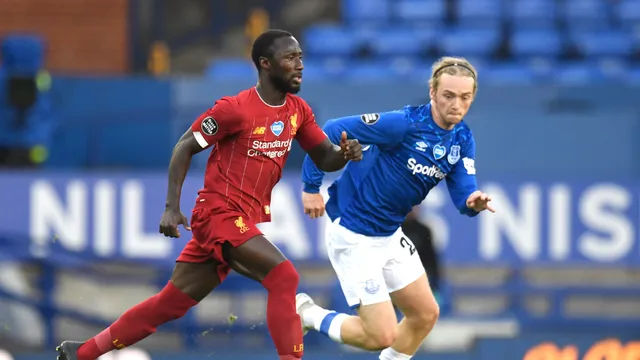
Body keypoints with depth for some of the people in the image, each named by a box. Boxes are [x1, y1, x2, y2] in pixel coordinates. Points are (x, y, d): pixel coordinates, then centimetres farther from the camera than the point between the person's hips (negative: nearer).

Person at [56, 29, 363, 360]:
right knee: (283, 276, -24)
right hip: (220, 213, -7)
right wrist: (172, 207, -14)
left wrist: (344, 152, -13)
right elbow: (185, 147, -8)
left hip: (245, 221, 7)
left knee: (170, 303, 11)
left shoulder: (297, 110, 6)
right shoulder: (236, 109, -15)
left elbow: (324, 159, 11)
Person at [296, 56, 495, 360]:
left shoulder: (463, 140, 0)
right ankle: (306, 314, 12)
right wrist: (311, 187, -18)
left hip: (390, 236, 8)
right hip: (354, 237, -8)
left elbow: (463, 196, -8)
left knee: (426, 315, 15)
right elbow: (331, 131, -20)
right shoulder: (404, 124, -24)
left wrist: (474, 202, -31)